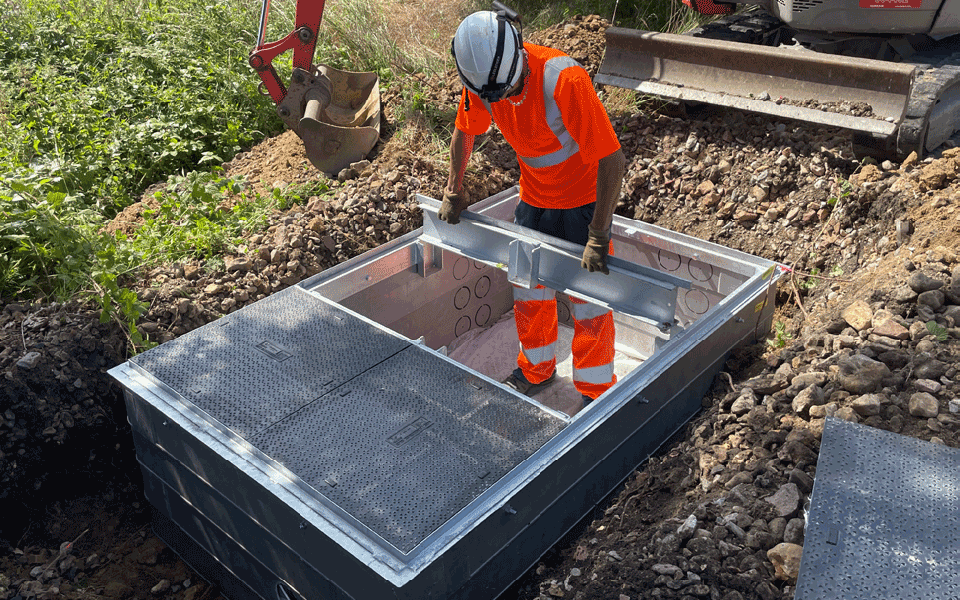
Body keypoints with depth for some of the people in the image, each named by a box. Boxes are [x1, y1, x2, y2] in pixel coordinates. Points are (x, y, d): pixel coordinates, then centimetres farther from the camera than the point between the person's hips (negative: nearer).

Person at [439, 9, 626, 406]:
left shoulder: (564, 80, -34)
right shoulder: (482, 80, -15)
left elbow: (611, 158, -32)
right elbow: (464, 131, 7)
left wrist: (598, 236, -32)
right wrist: (454, 190, 11)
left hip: (583, 197, -5)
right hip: (534, 195, 6)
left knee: (588, 297, 1)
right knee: (528, 287, 15)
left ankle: (596, 392, 17)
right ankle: (537, 370, 37)